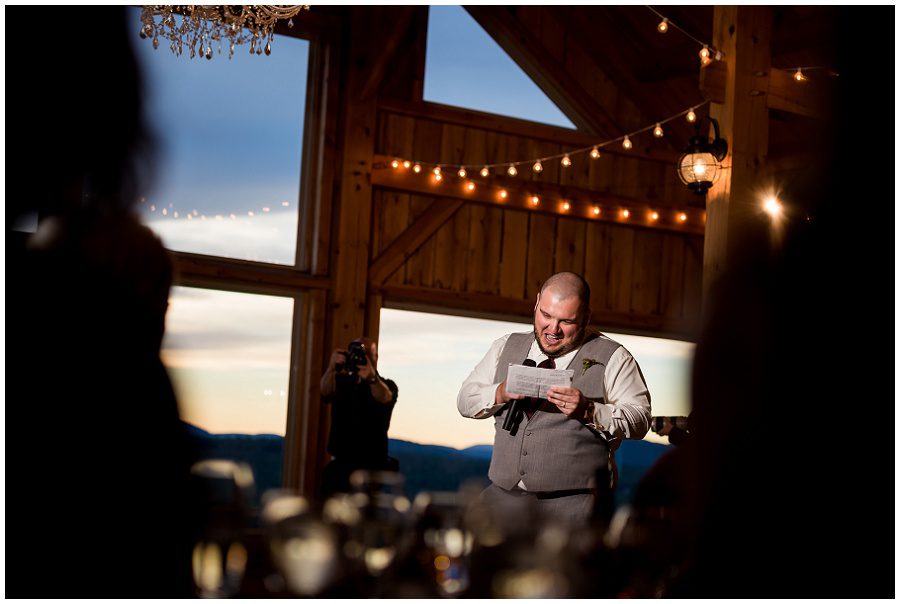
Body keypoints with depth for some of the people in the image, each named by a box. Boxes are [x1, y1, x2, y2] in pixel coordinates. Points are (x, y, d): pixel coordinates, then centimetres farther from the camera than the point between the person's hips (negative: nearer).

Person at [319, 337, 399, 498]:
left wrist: (372, 378, -46)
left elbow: (384, 398, -22)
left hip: (372, 467, -2)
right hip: (340, 465, 2)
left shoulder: (386, 385, 2)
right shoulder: (341, 382, 10)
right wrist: (332, 368, -36)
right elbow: (325, 391, -13)